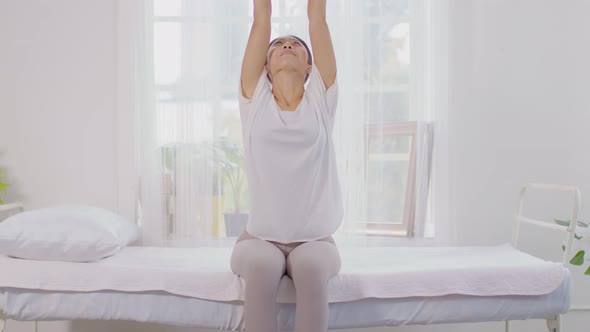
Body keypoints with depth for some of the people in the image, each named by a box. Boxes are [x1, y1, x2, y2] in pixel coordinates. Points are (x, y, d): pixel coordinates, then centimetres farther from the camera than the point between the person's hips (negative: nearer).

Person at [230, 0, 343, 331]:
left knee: (313, 268, -31)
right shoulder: (255, 100, 5)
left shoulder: (321, 100, 5)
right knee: (261, 267, -31)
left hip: (314, 239, 0)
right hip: (260, 238, 0)